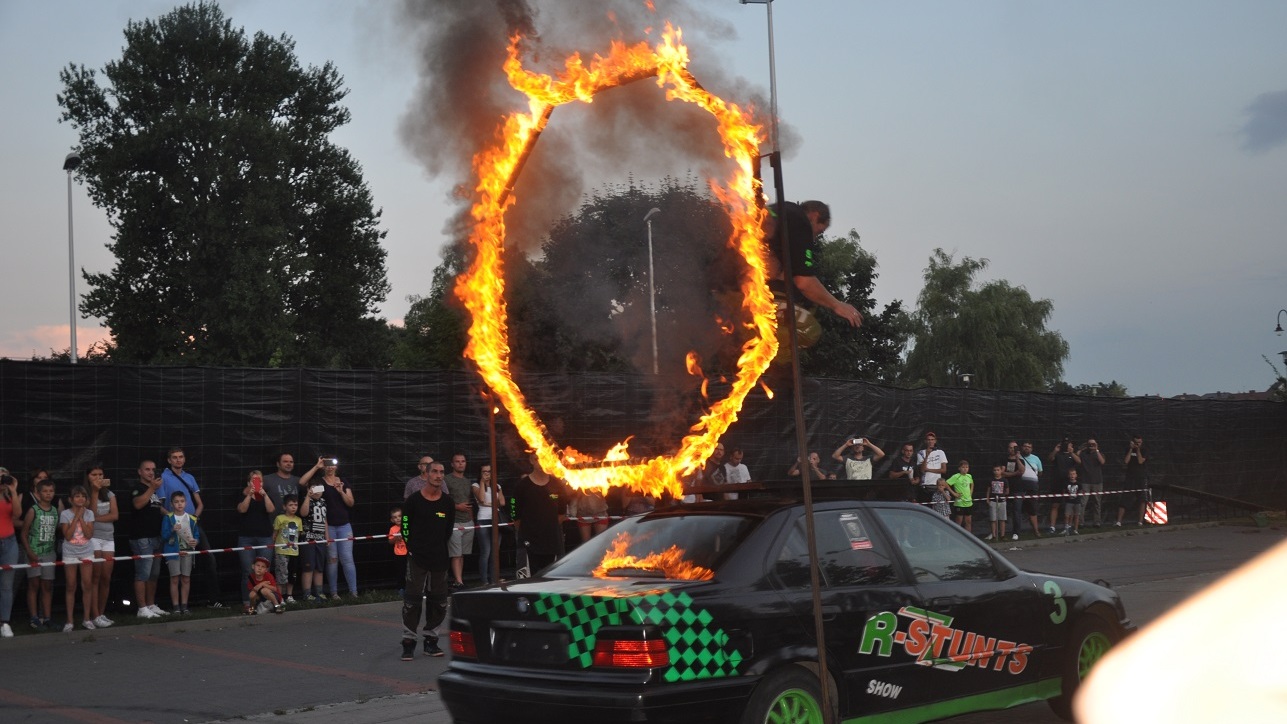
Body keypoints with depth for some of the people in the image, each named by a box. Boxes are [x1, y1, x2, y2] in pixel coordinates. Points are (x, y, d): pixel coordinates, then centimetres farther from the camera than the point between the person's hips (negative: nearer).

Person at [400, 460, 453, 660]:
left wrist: (440, 549, 13)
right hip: (417, 558, -4)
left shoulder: (447, 502, 5)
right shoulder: (414, 500, -5)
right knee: (412, 600, -3)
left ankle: (431, 641, 19)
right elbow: (405, 526, 1)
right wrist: (411, 548, -1)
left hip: (439, 559, 4)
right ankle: (408, 642, 4)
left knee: (439, 602, 8)